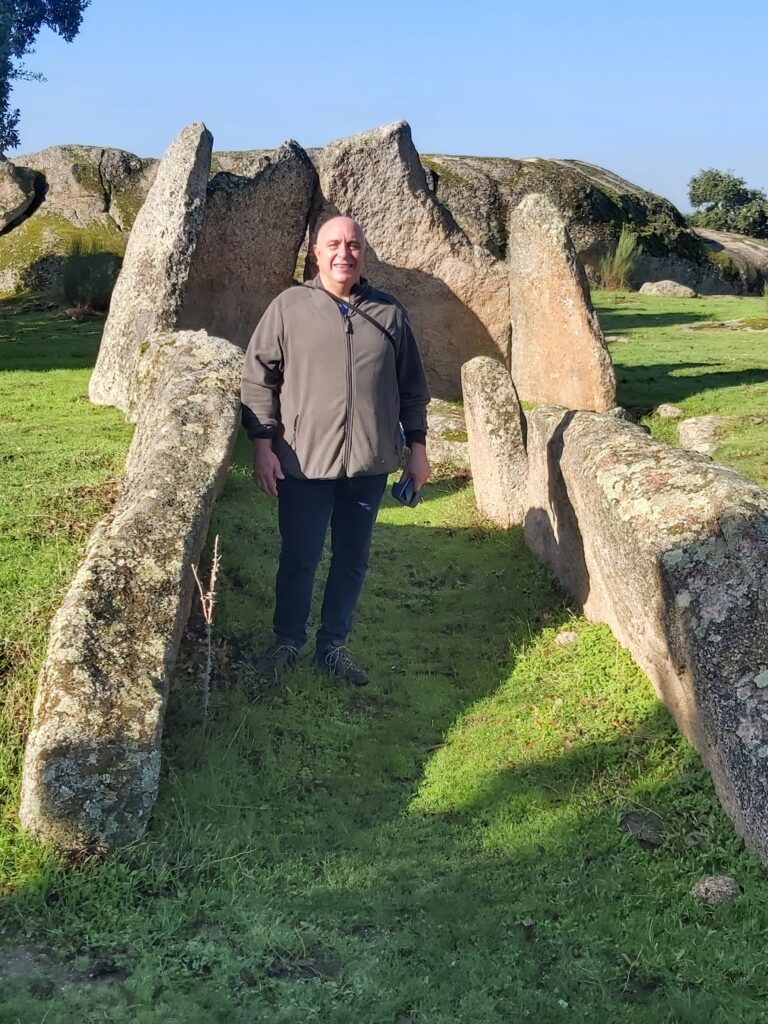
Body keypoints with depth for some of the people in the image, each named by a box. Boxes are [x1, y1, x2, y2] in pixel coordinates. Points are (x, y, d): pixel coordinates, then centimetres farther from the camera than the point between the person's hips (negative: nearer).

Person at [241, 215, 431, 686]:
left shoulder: (390, 312, 6)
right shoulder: (290, 307, -1)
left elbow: (412, 387, 12)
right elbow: (259, 377, 0)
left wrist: (417, 447, 9)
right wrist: (263, 445, -6)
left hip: (370, 465, 3)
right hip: (304, 463, -2)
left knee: (352, 559, 12)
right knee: (298, 558, 7)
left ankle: (334, 644, 27)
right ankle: (288, 640, 27)